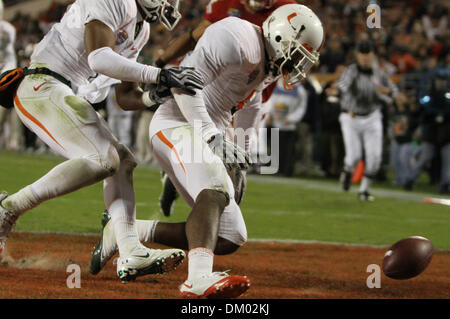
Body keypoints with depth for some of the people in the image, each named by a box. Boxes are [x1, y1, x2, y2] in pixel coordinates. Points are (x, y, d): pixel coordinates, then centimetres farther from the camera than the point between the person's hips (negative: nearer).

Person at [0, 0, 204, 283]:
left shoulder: (141, 28, 20)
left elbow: (124, 98, 21)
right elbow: (98, 58, -25)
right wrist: (159, 75, -26)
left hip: (73, 101, 10)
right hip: (44, 87, -10)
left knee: (122, 163, 1)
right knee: (102, 159, -23)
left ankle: (131, 253, -10)